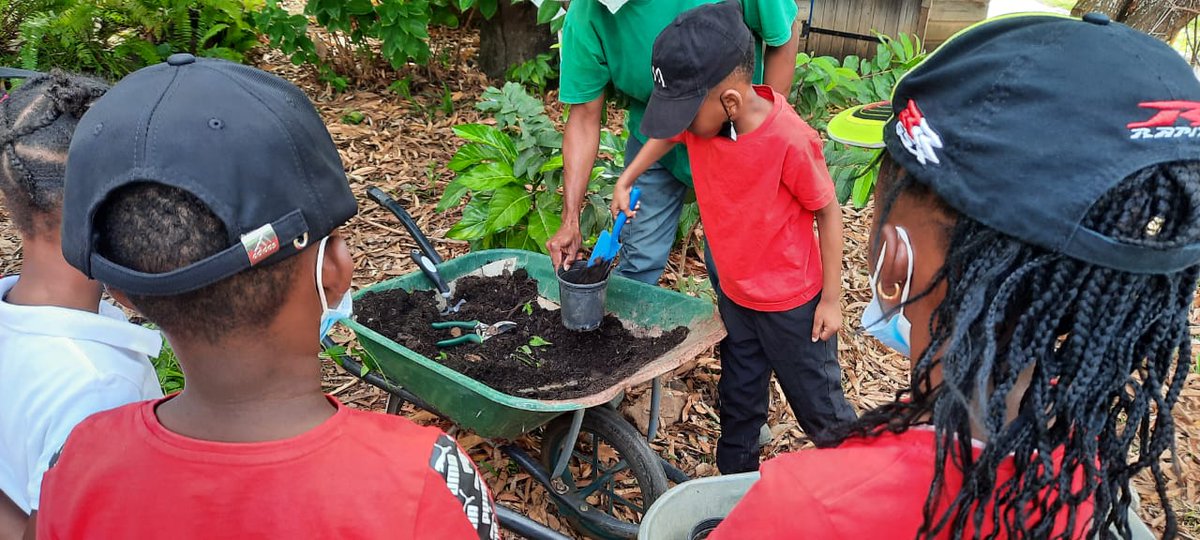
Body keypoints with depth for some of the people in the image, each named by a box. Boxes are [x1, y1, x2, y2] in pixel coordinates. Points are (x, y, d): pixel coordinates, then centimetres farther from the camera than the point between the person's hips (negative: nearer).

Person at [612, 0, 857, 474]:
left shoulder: (790, 140, -30)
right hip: (735, 295, 6)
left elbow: (828, 211, -17)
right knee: (738, 402, 22)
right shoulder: (703, 115, -12)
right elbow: (665, 135, 13)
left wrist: (831, 299, -12)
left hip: (792, 304, -6)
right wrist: (625, 180, 4)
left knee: (819, 406, 13)